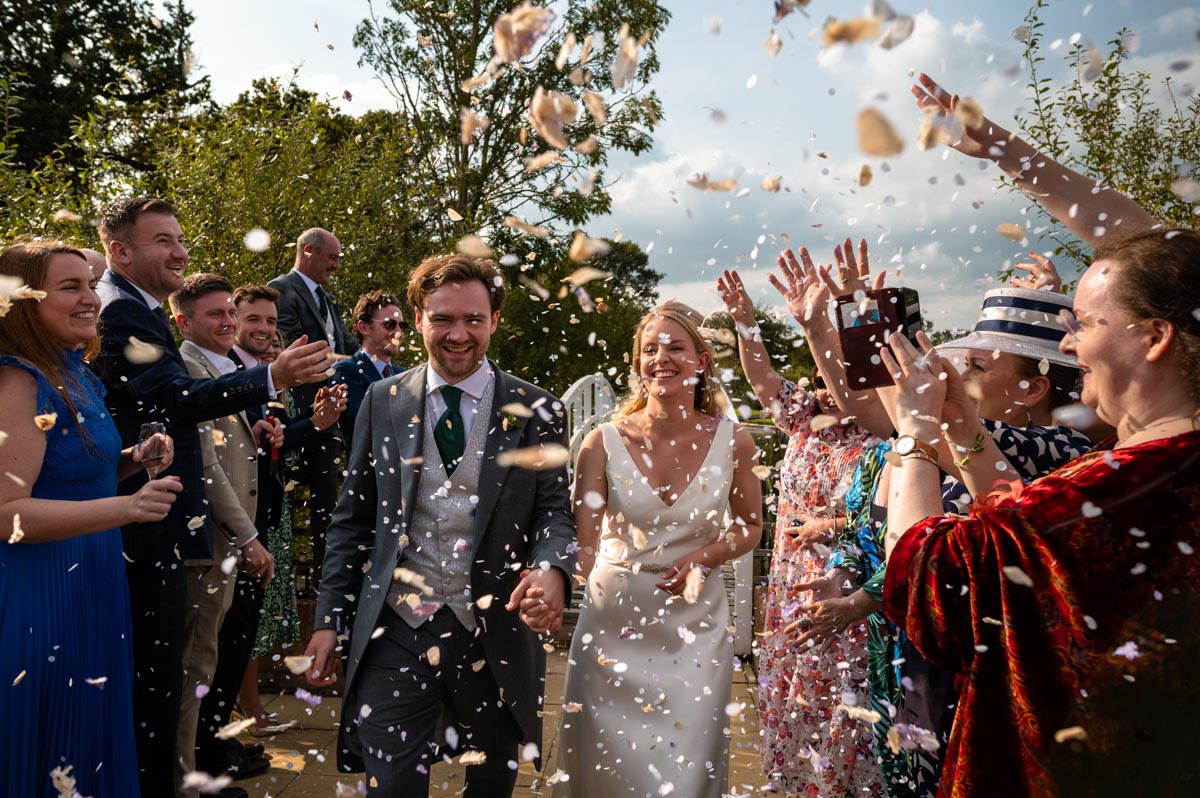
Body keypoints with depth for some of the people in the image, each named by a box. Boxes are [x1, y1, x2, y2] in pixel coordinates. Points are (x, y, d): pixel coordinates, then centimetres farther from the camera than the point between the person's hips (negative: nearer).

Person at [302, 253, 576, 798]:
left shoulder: (537, 412, -1)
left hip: (496, 635, 0)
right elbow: (353, 517, 7)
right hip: (395, 633, 0)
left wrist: (552, 570, -25)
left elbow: (553, 511, -3)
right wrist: (330, 619, 4)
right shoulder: (383, 401, 4)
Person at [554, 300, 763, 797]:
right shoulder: (604, 443, -10)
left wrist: (702, 558, -9)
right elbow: (583, 550, -13)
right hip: (613, 619, 0)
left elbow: (750, 526, 9)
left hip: (695, 625, 1)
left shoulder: (733, 442, -6)